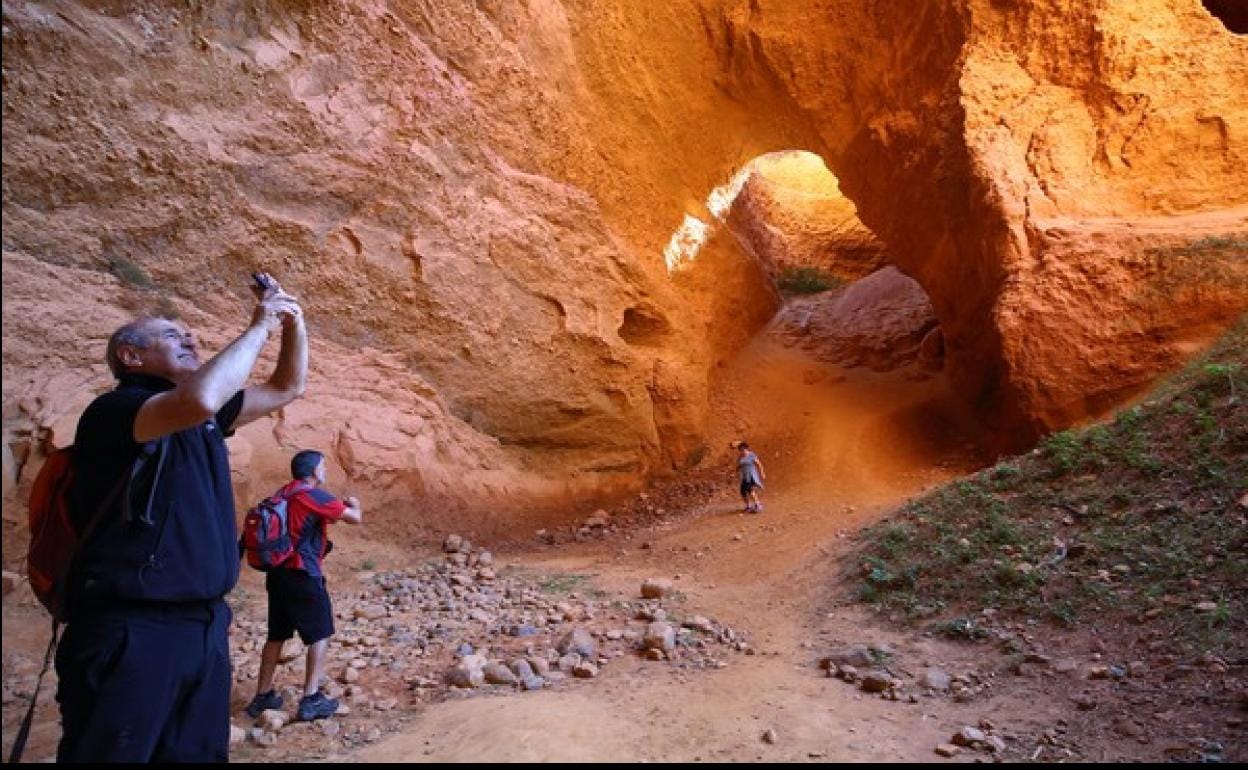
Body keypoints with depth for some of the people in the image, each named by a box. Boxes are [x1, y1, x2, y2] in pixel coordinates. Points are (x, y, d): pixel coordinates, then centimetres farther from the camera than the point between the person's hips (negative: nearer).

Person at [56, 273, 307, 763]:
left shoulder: (204, 418, 15)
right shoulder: (114, 409, -9)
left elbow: (288, 388, 22)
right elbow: (199, 400, -31)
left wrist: (292, 322, 6)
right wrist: (259, 327, -19)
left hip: (205, 625, 8)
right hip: (130, 631, -8)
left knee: (197, 755, 14)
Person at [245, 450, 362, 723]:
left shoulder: (283, 494, 11)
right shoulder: (314, 495, -13)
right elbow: (355, 518, -10)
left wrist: (328, 516, 22)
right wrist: (354, 504, 10)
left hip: (277, 573, 8)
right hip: (303, 575, -8)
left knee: (277, 635, 18)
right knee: (320, 635, 3)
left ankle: (263, 696, 26)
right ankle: (311, 700, 1)